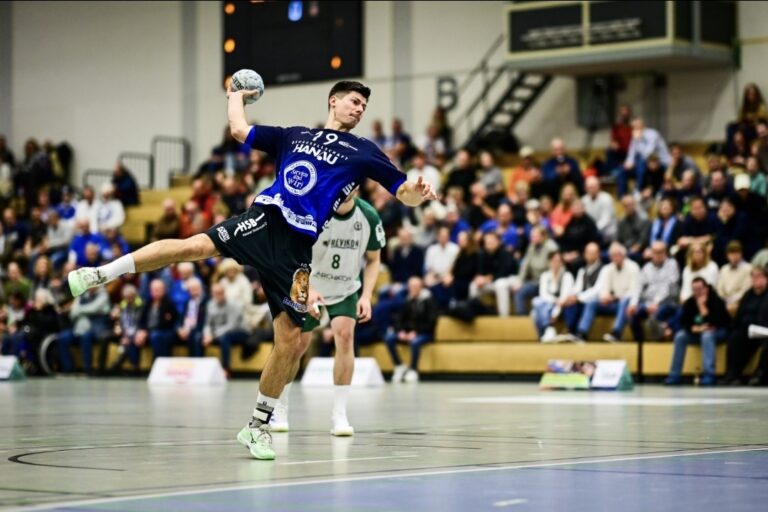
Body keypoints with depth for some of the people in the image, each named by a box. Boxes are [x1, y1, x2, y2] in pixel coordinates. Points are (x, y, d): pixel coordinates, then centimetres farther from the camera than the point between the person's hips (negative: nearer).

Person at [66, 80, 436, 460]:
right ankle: (101, 274, -22)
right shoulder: (293, 136, 21)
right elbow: (239, 130, 25)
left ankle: (258, 426, 10)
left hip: (297, 247, 0)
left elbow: (405, 193, 10)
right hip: (264, 219, 0)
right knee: (196, 246, -28)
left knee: (291, 341, -6)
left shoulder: (363, 152, 16)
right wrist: (236, 97, 40)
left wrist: (417, 193, -11)